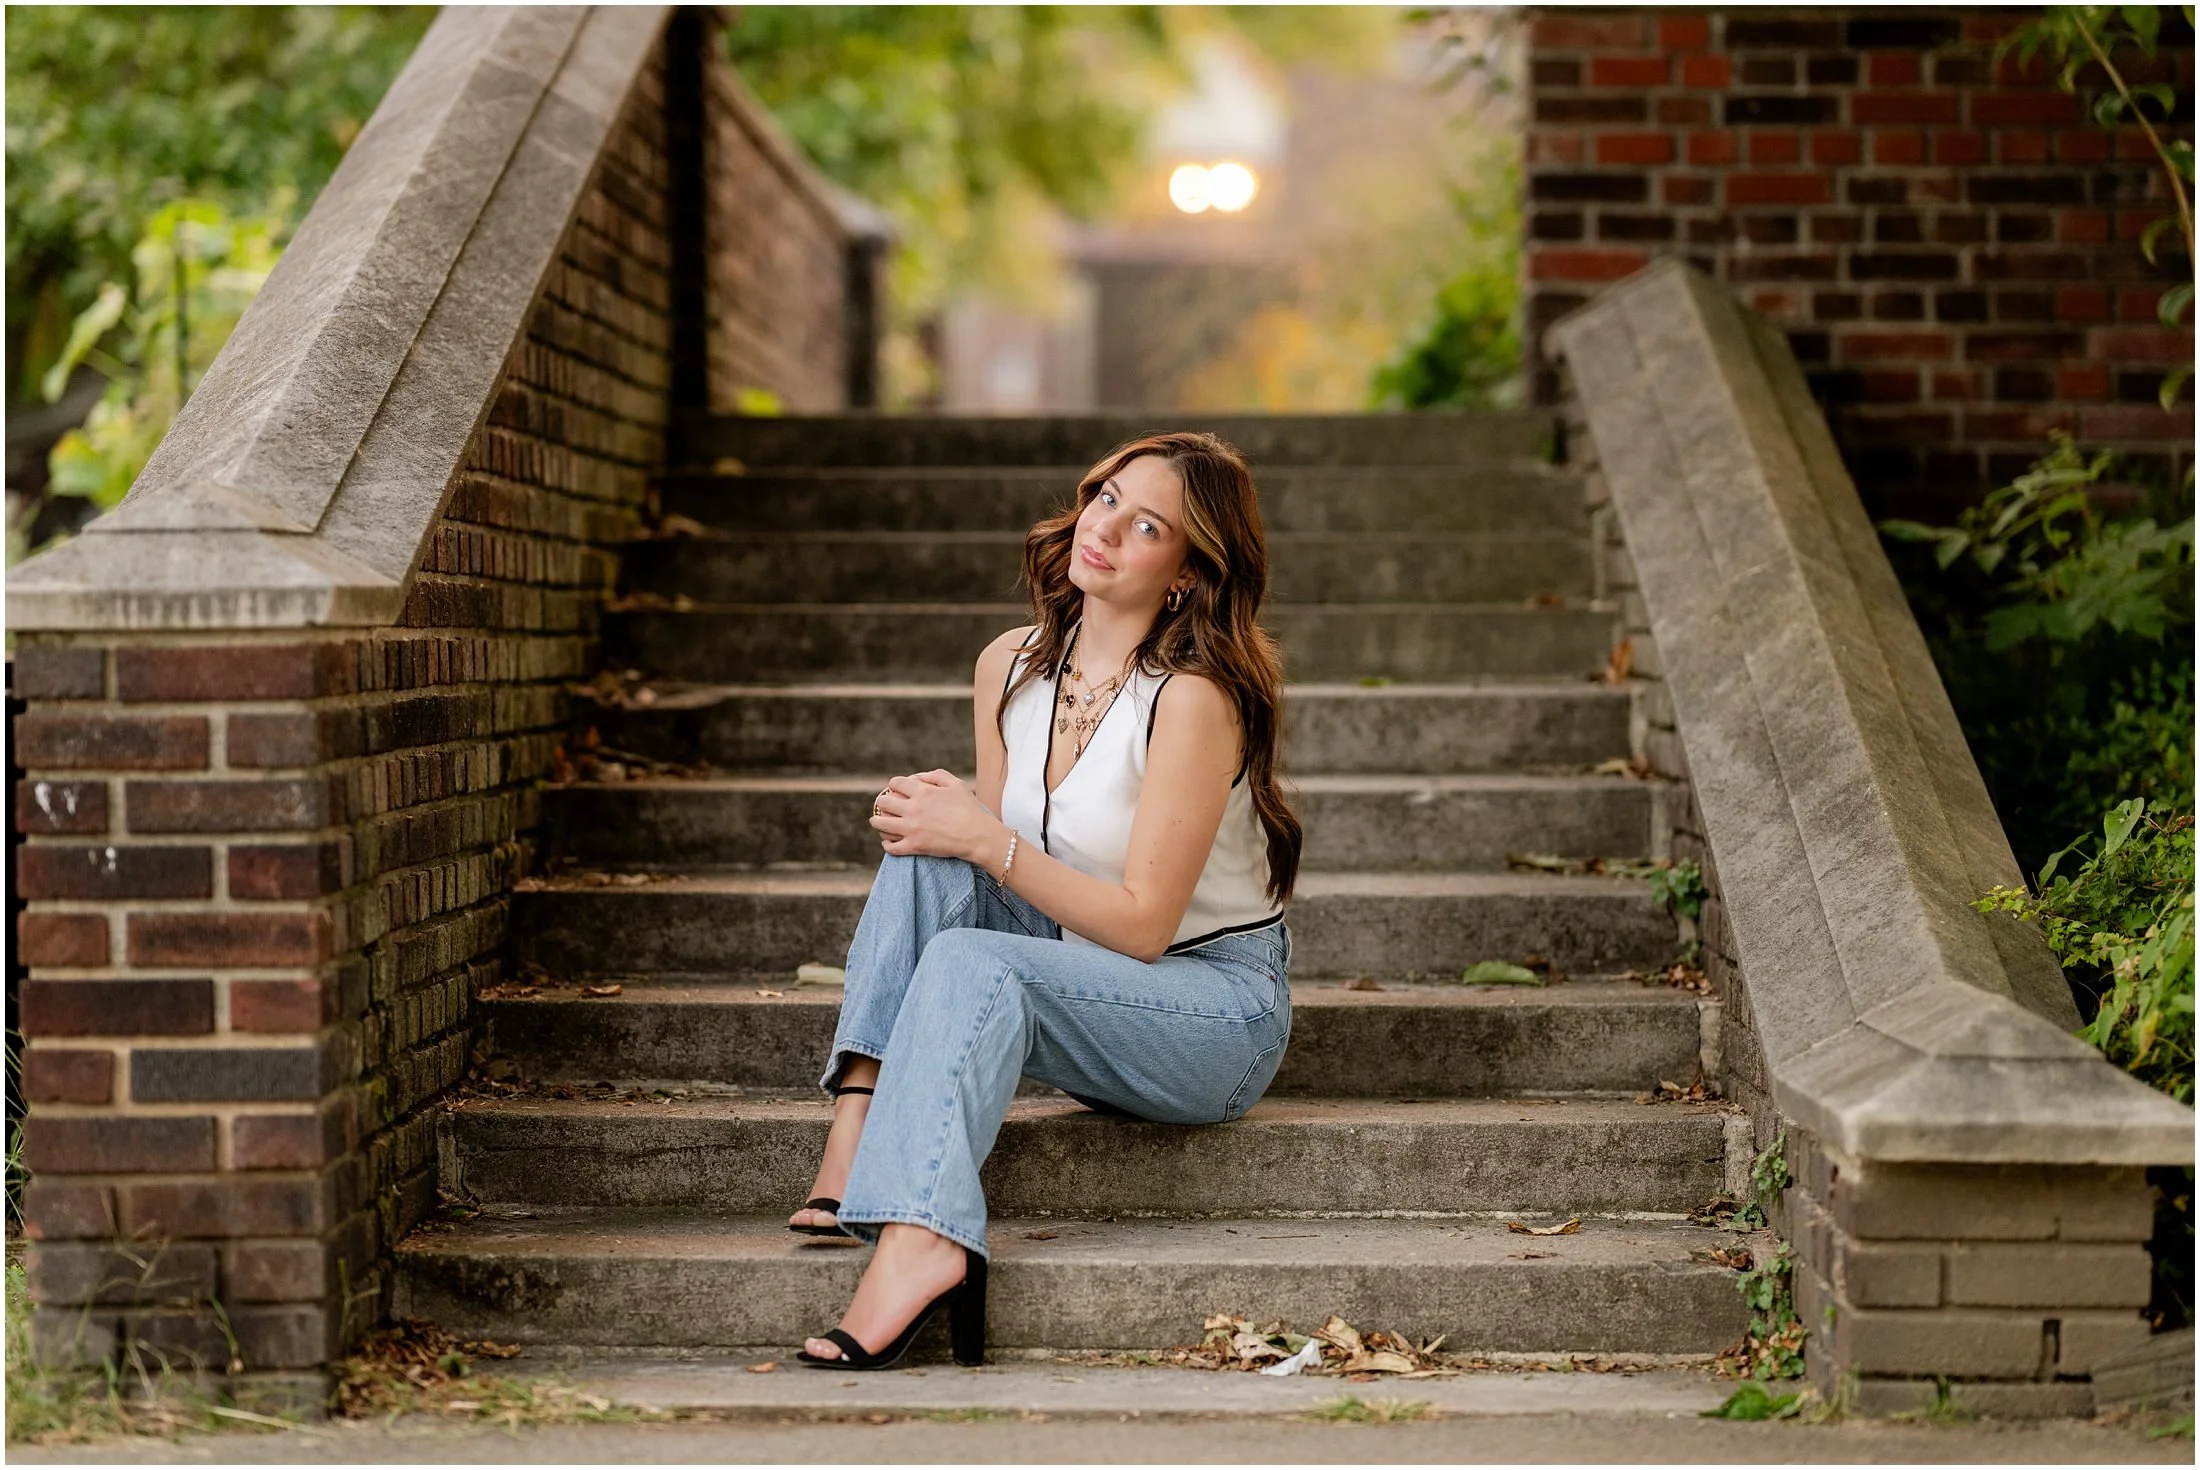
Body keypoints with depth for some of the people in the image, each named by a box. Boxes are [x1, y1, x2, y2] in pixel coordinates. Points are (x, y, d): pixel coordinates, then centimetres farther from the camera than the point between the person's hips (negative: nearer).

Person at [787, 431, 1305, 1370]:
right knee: (926, 863, -15)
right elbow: (995, 852, 11)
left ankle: (918, 1240, -51)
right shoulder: (1010, 666, 2)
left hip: (1218, 1011, -7)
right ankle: (855, 1127, -28)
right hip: (1085, 988, 7)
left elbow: (1143, 924, -20)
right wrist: (950, 821, -12)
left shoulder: (1193, 697, -20)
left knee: (973, 962, -31)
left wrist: (990, 842, -22)